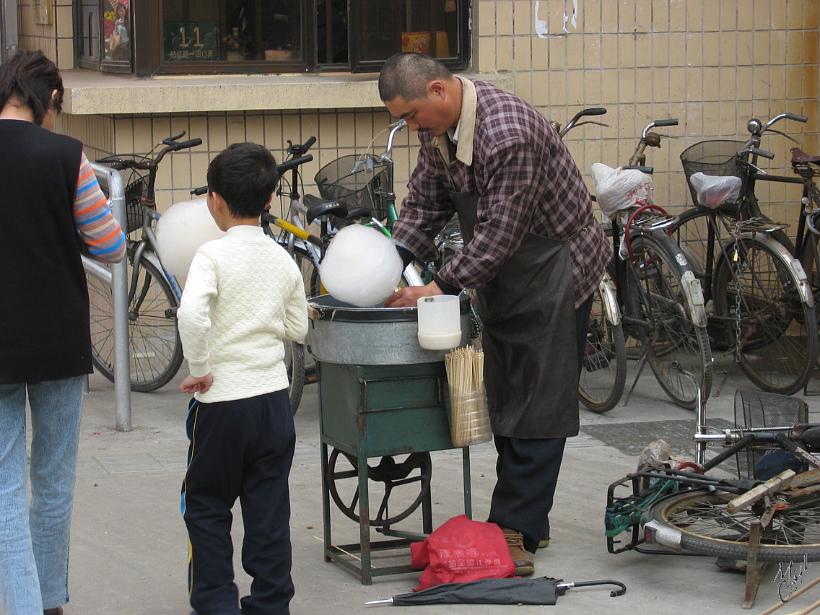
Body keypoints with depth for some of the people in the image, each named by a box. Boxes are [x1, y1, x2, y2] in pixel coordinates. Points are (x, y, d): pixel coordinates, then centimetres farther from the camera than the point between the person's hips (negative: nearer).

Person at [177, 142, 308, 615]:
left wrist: (200, 368, -18)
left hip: (222, 400, -4)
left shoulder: (213, 255, -13)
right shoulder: (283, 260, 4)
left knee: (206, 506, 10)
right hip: (275, 398, 5)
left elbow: (191, 314, -30)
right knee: (270, 510, 10)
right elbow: (298, 330, 12)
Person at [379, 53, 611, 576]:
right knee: (504, 400, 12)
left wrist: (441, 287, -26)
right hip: (501, 272, 9)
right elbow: (426, 200, 6)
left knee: (538, 405, -7)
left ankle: (516, 530, -6)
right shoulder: (440, 125, -3)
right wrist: (393, 258, -9)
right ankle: (526, 521, 20)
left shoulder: (508, 133, -32)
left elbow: (500, 233, -29)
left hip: (554, 269, -9)